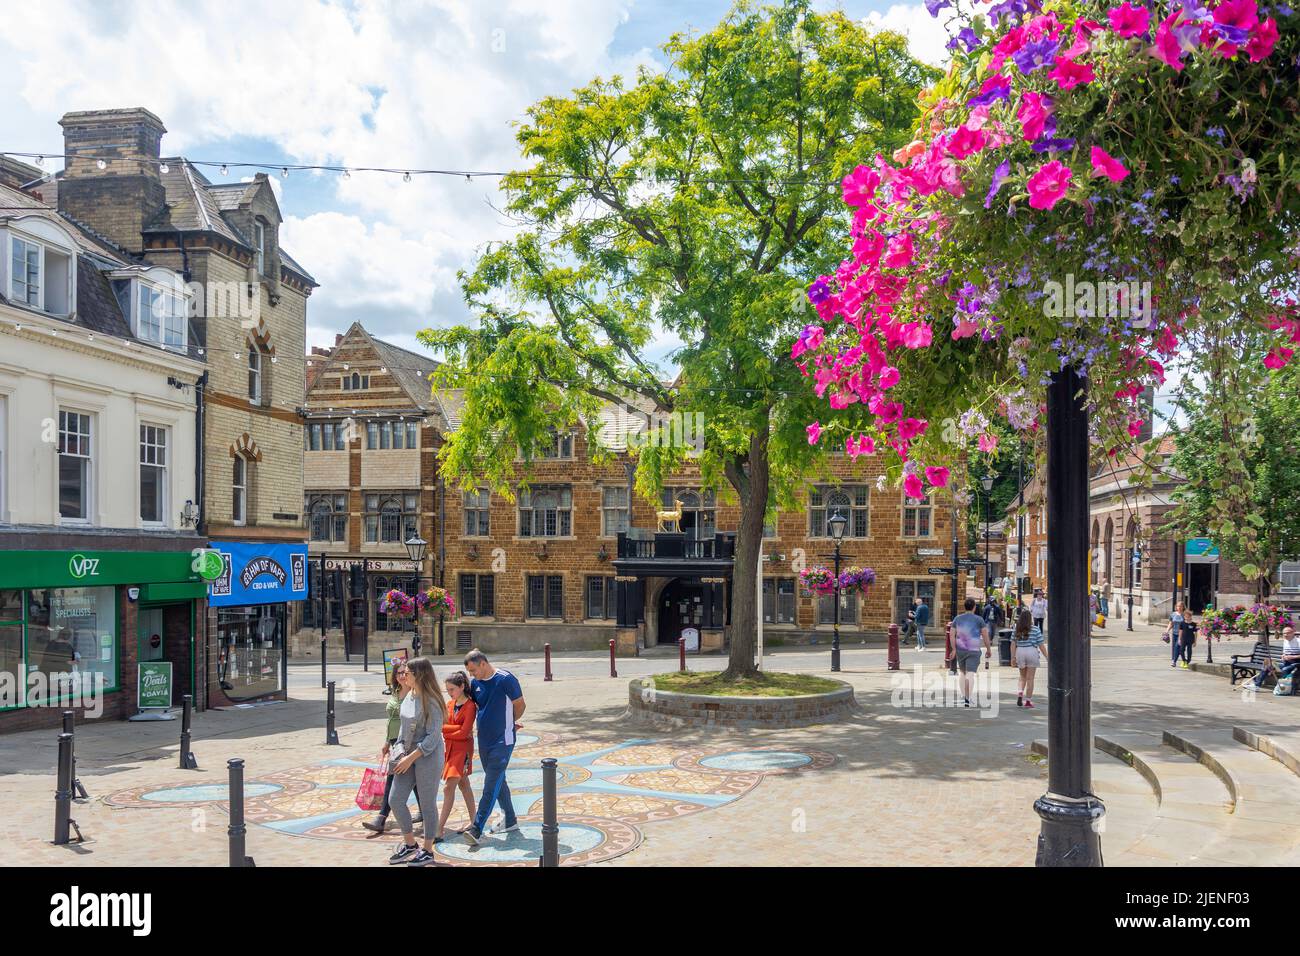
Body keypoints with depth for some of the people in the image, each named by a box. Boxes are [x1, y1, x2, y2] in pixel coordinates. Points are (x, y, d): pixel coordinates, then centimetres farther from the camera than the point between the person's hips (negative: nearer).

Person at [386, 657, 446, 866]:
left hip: (428, 757, -8)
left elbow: (432, 737, -18)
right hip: (407, 756, 8)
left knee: (427, 804, 4)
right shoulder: (409, 696, 6)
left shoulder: (431, 702, -18)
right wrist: (400, 749, 2)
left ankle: (427, 851, 18)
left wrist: (411, 758, -18)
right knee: (396, 800, 8)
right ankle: (409, 844, 26)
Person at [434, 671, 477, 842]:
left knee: (448, 788, -12)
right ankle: (473, 821, 26)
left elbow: (463, 733, -17)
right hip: (449, 748, 8)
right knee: (463, 784, 15)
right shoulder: (451, 704, 9)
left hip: (462, 749, -8)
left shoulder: (470, 706, -13)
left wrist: (445, 732, -7)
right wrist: (456, 729, -17)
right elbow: (442, 725, -2)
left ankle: (439, 830, -13)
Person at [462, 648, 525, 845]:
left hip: (502, 741, -7)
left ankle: (477, 830, -12)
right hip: (484, 740, 7)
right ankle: (510, 821, 29)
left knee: (491, 786, -9)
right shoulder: (475, 683, 5)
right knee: (498, 781, 16)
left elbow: (520, 705, -4)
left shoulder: (506, 680, -14)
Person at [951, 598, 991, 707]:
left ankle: (963, 696, 15)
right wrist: (989, 649, 7)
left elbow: (952, 635, -2)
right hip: (973, 651, -3)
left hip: (960, 650, 3)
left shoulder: (957, 619, 5)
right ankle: (967, 698, -17)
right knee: (970, 674, -7)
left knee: (963, 673, 19)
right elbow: (985, 636, -4)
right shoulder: (979, 619, -3)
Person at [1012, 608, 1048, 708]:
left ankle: (1019, 693, -7)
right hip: (1032, 652, -3)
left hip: (1020, 652, 3)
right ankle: (1028, 701, 8)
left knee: (1022, 677, 17)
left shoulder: (1016, 630, 3)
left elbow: (1013, 644, 2)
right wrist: (1047, 657, 4)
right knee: (1030, 678, 4)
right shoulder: (1035, 630, -5)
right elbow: (1041, 645, -4)